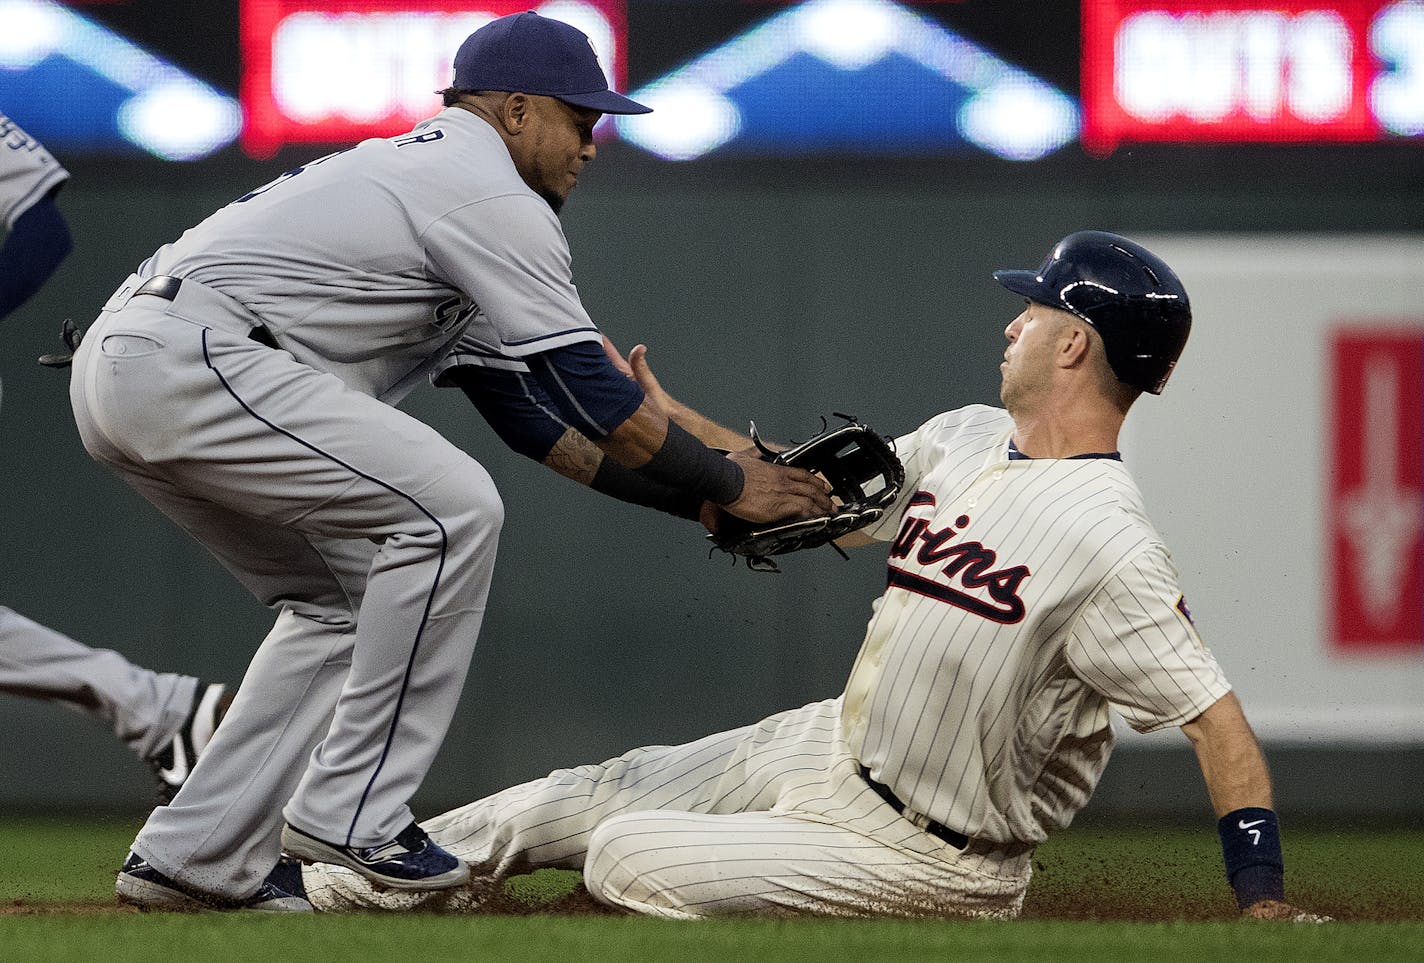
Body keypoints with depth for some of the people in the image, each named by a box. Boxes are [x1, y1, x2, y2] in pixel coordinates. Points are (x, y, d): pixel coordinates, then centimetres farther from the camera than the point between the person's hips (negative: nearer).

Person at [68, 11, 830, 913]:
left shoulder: (404, 165, 28)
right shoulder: (495, 198, -3)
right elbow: (588, 391, -4)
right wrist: (729, 483, 8)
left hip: (113, 365, 10)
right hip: (191, 363, -10)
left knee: (345, 594, 18)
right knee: (450, 507, -12)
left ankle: (195, 855, 12)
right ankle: (351, 813, -9)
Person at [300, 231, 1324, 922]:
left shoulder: (1106, 542, -27)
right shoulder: (962, 440, 1)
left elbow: (1216, 716, -28)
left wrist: (1264, 902, -35)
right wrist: (659, 416, 14)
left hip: (924, 856, -8)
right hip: (834, 747, 9)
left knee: (626, 857, -17)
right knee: (575, 803, 14)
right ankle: (318, 887, 26)